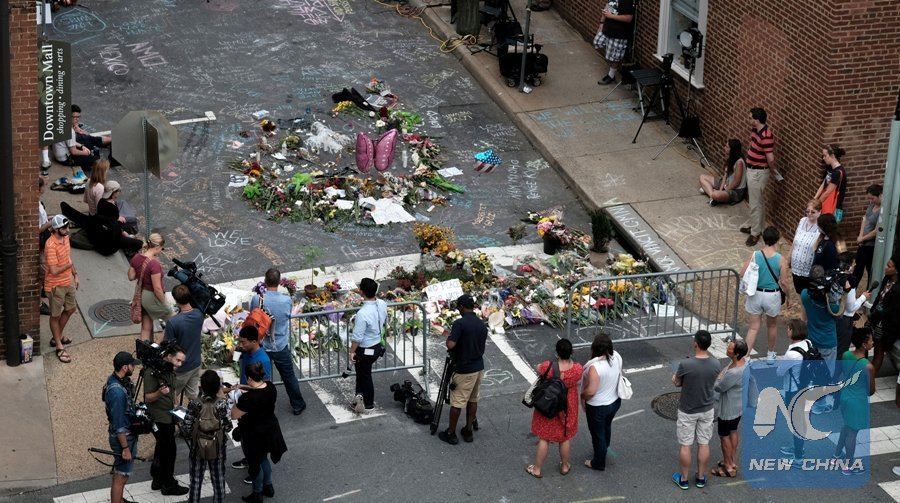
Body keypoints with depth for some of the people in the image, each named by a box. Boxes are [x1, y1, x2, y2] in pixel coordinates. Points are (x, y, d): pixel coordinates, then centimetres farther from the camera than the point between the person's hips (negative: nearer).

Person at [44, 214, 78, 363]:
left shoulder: (65, 238, -1)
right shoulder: (51, 245, -28)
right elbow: (54, 270, -29)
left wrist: (75, 275, 14)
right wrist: (69, 265, -16)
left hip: (68, 282, 9)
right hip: (56, 286, -9)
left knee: (70, 309, 22)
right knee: (56, 316, 7)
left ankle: (57, 337, 42)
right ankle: (59, 347, 19)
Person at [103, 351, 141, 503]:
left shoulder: (114, 379, -1)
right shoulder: (117, 392, -31)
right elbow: (118, 424, -26)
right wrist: (125, 448, -20)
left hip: (127, 433, 10)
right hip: (123, 437, -10)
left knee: (121, 473, 25)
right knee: (121, 477, 1)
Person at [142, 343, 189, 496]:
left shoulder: (169, 370, 6)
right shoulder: (152, 372, -21)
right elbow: (148, 398, -20)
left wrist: (175, 407, 14)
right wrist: (159, 393, -37)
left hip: (168, 417, 9)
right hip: (159, 419, -9)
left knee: (162, 449, 16)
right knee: (169, 451, -4)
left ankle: (158, 480, 27)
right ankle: (168, 486, 5)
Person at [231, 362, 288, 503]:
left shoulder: (248, 398, -34)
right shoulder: (270, 386, -12)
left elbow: (234, 415, -22)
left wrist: (236, 400, -8)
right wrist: (243, 388, 5)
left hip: (254, 435, -7)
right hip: (270, 429, 7)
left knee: (255, 464, 15)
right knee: (263, 458, 29)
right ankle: (268, 487, 45)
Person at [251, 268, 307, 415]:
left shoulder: (256, 300, -18)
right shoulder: (287, 301, -17)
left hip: (262, 347, 0)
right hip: (281, 347, 0)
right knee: (289, 377, 18)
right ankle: (298, 406, 32)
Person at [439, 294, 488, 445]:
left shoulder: (460, 323, -19)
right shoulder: (482, 325, 4)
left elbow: (451, 345, -27)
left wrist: (448, 337, -6)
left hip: (464, 369, -7)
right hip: (479, 367, 7)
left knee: (457, 402, 2)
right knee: (473, 400, 16)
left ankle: (451, 433, 10)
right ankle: (468, 431, 22)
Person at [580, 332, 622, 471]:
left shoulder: (595, 367, -36)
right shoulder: (617, 357, -15)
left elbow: (590, 391, -34)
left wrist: (582, 396, -13)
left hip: (598, 406, -6)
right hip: (615, 401, 6)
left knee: (597, 433, 17)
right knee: (607, 426, 33)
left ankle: (599, 463, 37)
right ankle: (604, 447, 59)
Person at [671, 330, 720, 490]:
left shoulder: (685, 364, -27)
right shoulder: (715, 364, -14)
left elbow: (677, 382, -10)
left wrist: (676, 378, 13)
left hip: (687, 411, -3)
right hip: (707, 409, 3)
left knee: (685, 445, 11)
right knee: (704, 444, 17)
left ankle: (684, 479, 24)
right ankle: (701, 478, 30)